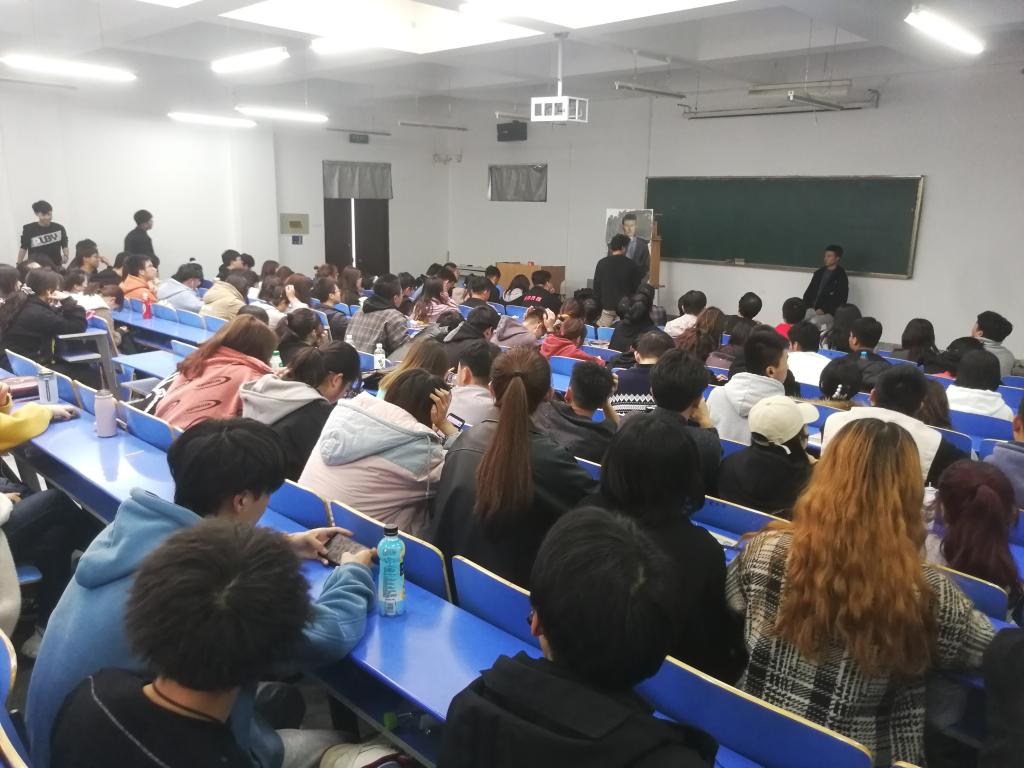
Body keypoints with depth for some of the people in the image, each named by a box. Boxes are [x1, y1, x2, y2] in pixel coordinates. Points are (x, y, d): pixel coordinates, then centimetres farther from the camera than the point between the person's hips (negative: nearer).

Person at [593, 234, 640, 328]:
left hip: (607, 310, 2)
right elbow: (637, 289, 1)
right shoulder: (632, 265, -2)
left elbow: (596, 288, 6)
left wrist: (599, 307, 15)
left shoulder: (602, 263, 3)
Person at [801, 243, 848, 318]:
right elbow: (810, 291, 16)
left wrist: (824, 310, -18)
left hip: (828, 314, -5)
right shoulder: (819, 272, 14)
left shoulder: (841, 276, -2)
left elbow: (841, 299, -8)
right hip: (813, 310, 5)